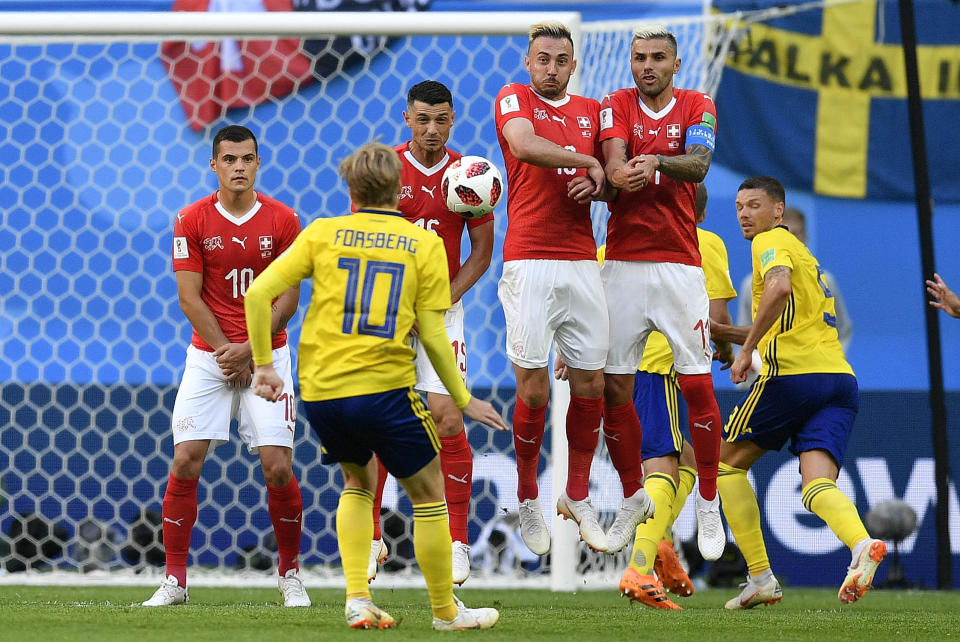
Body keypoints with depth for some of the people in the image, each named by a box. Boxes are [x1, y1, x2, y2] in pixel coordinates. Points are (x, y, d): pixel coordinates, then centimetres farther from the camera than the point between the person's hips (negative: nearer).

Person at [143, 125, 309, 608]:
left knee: (278, 467, -8)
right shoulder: (192, 220, -1)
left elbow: (287, 298, -1)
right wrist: (224, 351, -10)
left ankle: (290, 575, 10)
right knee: (185, 463, -8)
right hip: (208, 355, 1)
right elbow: (190, 297, -2)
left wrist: (248, 349, -11)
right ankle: (174, 581, 0)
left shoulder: (282, 221, -1)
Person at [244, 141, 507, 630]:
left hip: (319, 390, 3)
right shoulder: (425, 243, 3)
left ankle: (357, 599, 14)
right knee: (428, 493, 14)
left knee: (358, 481, 27)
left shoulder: (323, 233, 6)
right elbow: (432, 335, -1)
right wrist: (464, 400, 9)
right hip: (383, 388, -3)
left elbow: (258, 294, -1)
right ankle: (446, 611, 20)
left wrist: (263, 365, 7)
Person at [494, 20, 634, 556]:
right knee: (533, 388, -6)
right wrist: (587, 163, -9)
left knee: (591, 385, 5)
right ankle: (528, 502, 10)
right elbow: (525, 146, -19)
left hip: (582, 261, 5)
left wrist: (596, 186, -2)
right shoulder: (515, 99, 2)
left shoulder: (591, 111, 18)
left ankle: (578, 497, 19)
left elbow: (611, 185, 21)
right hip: (530, 263, -5)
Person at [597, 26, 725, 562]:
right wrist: (618, 174, -34)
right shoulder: (616, 105, 7)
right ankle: (631, 502, 15)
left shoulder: (698, 107, 5)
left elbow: (699, 164, -12)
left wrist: (658, 162, -32)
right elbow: (613, 160, -10)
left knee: (698, 386, -3)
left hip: (680, 264, -1)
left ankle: (709, 505, 9)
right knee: (615, 387, 1)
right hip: (623, 263, 1)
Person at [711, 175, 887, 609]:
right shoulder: (801, 251, 30)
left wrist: (746, 350, -16)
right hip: (840, 378, 8)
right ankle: (862, 545, -41)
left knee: (726, 460, 12)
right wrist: (726, 333, 27)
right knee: (817, 486, -8)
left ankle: (760, 577, 3)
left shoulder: (771, 240, 1)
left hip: (794, 374, -8)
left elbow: (779, 288, -22)